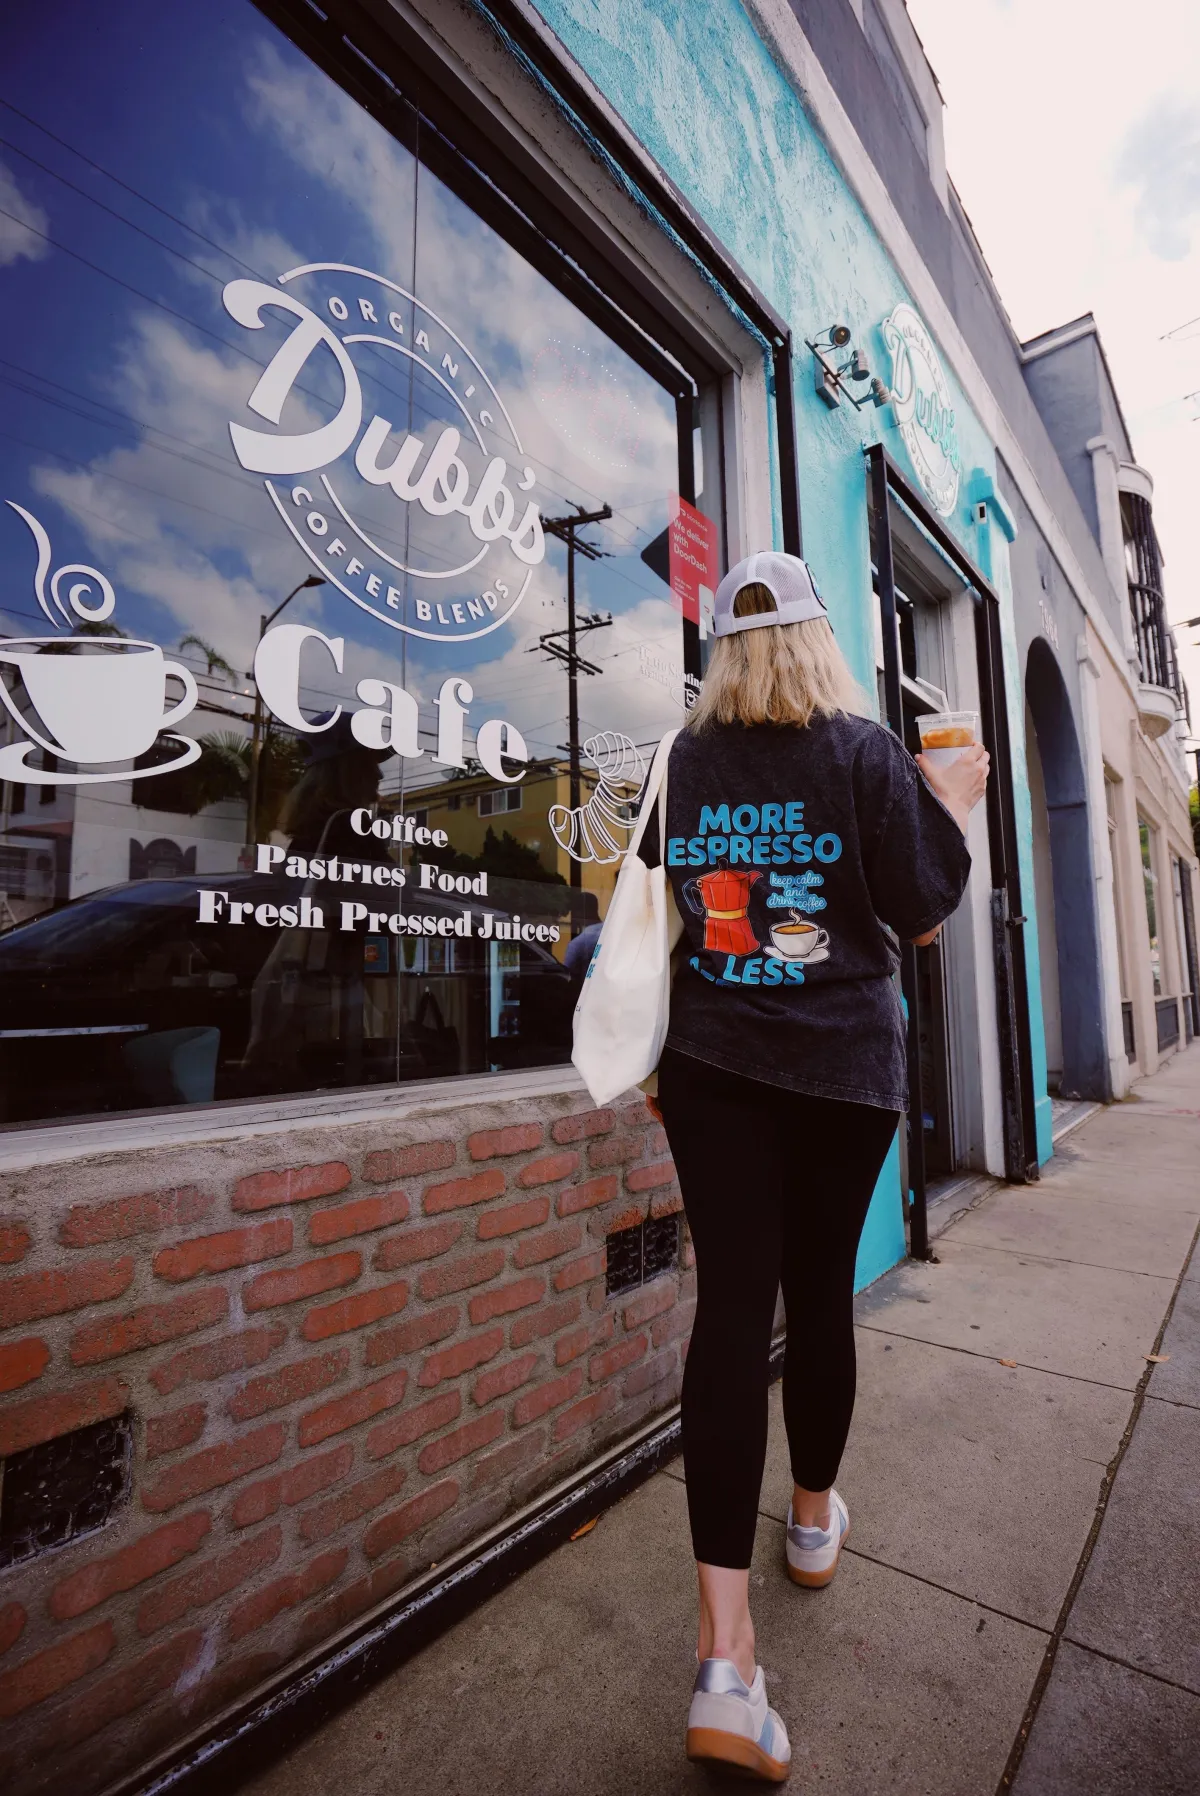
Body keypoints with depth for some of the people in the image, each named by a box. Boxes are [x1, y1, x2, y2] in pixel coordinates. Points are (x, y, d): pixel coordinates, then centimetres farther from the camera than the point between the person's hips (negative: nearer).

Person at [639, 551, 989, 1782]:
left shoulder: (679, 764, 3)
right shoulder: (867, 750, -5)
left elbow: (653, 924, 8)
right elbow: (925, 916, -2)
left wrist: (656, 1059, 19)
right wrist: (957, 801, 14)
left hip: (713, 1066, 2)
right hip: (844, 1065, -1)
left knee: (733, 1305, 2)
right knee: (820, 1292, 15)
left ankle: (724, 1656, 2)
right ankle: (815, 1518, 39)